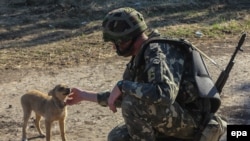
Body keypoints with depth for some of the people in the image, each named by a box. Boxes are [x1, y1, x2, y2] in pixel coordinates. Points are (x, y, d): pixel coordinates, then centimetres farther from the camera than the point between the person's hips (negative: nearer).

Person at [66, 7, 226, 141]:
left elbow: (164, 95, -41)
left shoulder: (157, 54, -22)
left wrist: (122, 85, -29)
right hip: (174, 120, 9)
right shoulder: (142, 56, 9)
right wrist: (86, 95, 23)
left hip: (191, 121, -9)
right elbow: (123, 98, 20)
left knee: (133, 102, -27)